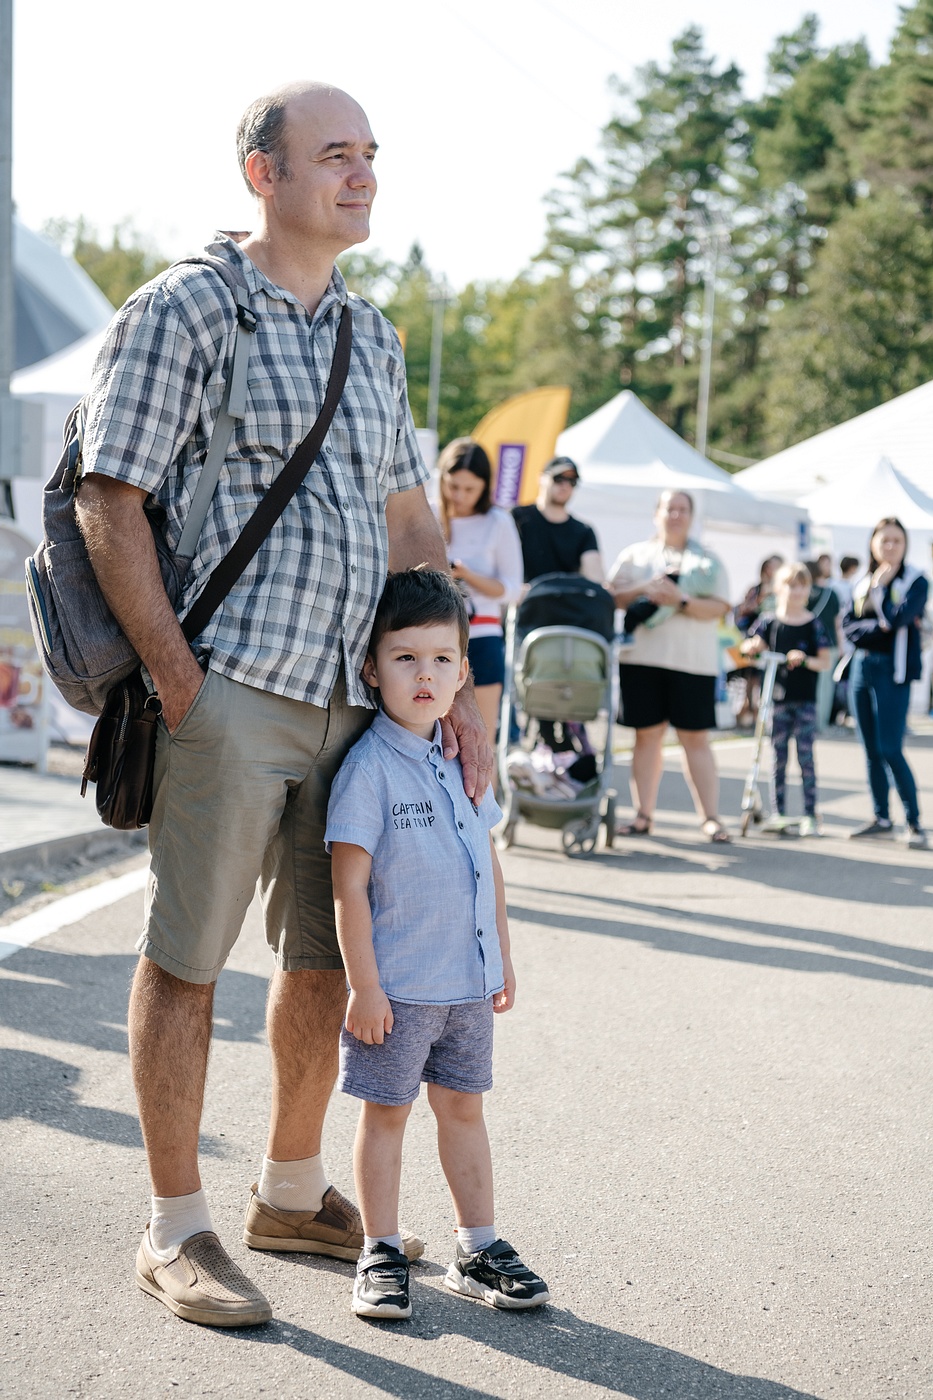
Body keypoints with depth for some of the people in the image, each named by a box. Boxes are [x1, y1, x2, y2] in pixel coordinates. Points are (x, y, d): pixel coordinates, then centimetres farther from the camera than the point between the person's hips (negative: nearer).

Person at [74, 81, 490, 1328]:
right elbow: (110, 507, -9)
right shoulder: (184, 310, -4)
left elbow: (410, 521, 19)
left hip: (356, 698, 7)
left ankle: (292, 1194, 31)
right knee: (186, 958, 1)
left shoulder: (372, 336, 17)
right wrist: (179, 683, -15)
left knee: (332, 953, 14)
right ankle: (175, 1233, 12)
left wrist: (457, 688, 11)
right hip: (231, 690, -7)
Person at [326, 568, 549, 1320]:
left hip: (469, 980, 6)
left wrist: (503, 957, 15)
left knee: (464, 1107, 14)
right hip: (398, 984, -6)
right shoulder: (369, 766, -14)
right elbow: (350, 885, -15)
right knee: (386, 1113, 6)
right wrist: (365, 987, -16)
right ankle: (382, 1255, 18)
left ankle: (479, 1249, 24)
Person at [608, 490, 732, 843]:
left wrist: (682, 601, -15)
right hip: (642, 655, 1)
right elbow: (612, 598, 7)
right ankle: (643, 814, 7)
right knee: (647, 734, 2)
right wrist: (644, 590, -10)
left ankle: (711, 817, -1)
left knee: (695, 737, -2)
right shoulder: (635, 555, 14)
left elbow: (719, 608, 0)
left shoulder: (707, 559, 10)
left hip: (692, 660, -1)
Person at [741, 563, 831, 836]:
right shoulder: (769, 621, 3)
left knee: (806, 757, -1)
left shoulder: (813, 624, 1)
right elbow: (750, 647, 3)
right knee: (778, 757, 5)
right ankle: (777, 813, 12)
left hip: (805, 700, -1)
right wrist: (752, 646, -20)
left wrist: (805, 659, -20)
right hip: (777, 698, 1)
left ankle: (810, 816, 4)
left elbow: (825, 662, -2)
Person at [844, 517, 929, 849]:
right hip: (862, 669, 6)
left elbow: (898, 616, -19)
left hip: (893, 671, -6)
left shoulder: (915, 581, -3)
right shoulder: (862, 584, 13)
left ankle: (914, 822, -4)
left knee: (890, 750, -12)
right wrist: (882, 627, -11)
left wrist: (880, 587, -7)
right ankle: (882, 819, 16)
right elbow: (850, 628, 2)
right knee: (871, 751, 8)